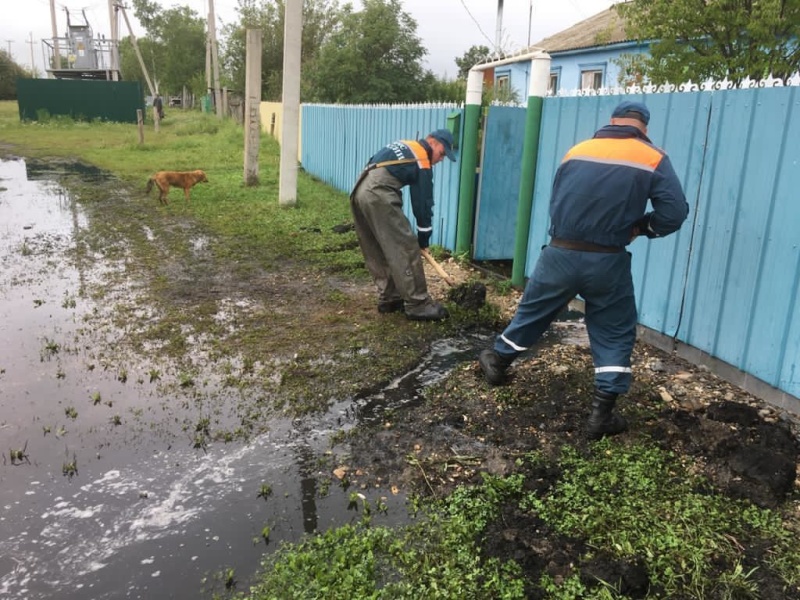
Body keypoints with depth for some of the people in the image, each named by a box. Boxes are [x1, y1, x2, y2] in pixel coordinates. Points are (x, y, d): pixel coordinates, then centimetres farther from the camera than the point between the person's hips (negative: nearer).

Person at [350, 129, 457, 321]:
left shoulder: (403, 146, 25)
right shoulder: (422, 161, 1)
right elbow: (422, 201, 2)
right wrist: (424, 237, 10)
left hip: (360, 190, 9)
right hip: (378, 195, -9)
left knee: (378, 251, 15)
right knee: (405, 249, -6)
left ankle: (389, 299, 21)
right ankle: (417, 304, -4)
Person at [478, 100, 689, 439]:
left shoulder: (577, 151, 8)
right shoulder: (654, 160, -1)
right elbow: (674, 213, -9)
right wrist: (638, 227, 7)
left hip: (560, 254, 3)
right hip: (607, 262, -2)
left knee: (533, 310, 21)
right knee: (615, 333, 12)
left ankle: (497, 361, 41)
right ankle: (602, 414, 12)